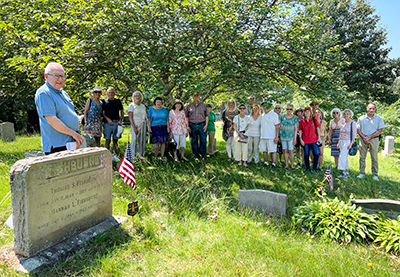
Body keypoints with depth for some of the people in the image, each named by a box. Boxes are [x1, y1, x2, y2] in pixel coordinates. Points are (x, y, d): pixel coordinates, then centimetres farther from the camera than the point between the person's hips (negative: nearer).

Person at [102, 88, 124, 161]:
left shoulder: (118, 101, 13)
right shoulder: (104, 101, 6)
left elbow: (122, 111, 16)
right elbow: (102, 112, 3)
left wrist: (120, 120, 2)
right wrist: (107, 119, -10)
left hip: (116, 123, 2)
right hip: (108, 123, -2)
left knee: (115, 140, 5)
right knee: (108, 140, -3)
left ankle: (115, 155, 11)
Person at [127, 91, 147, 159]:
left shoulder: (143, 106, 15)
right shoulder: (131, 105, -3)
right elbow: (130, 117, -10)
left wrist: (146, 127, 9)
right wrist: (134, 128, -18)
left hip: (143, 125, 5)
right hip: (135, 125, -5)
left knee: (142, 140, 4)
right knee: (135, 140, -7)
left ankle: (142, 155, 11)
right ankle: (133, 156, -1)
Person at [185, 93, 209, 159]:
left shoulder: (203, 105, 8)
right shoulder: (189, 106, 8)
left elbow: (206, 115, 8)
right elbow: (187, 117, 10)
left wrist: (206, 125, -2)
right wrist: (187, 126, 2)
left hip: (202, 125, 0)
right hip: (192, 126, 1)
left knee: (203, 140, -1)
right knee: (194, 141, 6)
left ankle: (203, 155, 11)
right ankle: (196, 154, 17)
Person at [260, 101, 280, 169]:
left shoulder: (274, 115, -4)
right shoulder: (263, 115, 15)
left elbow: (277, 126, -7)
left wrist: (276, 137, -13)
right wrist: (261, 135, 15)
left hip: (271, 137, -6)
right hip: (263, 137, 6)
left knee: (273, 151, -4)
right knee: (264, 150, 9)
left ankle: (274, 164, 2)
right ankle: (265, 163, 19)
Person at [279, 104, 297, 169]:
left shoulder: (294, 118, 0)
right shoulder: (282, 117, 7)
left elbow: (295, 129, -1)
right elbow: (280, 126, 12)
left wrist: (295, 138, -6)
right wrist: (279, 136, 7)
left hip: (291, 137, -2)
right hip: (283, 136, 2)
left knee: (291, 152, -4)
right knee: (285, 151, 5)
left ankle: (292, 165, 6)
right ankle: (286, 165, 12)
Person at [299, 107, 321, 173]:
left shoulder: (314, 120, 3)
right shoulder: (302, 121, 3)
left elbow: (317, 129, 6)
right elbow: (300, 131, 7)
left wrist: (319, 137, 1)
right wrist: (301, 139, 0)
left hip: (314, 140, 0)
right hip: (305, 141, 0)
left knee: (316, 154, -4)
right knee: (306, 155, 6)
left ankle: (314, 168, 9)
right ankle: (307, 168, 19)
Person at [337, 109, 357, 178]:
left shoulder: (353, 123, -7)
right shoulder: (343, 123, 12)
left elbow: (354, 135, -9)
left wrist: (351, 143, -16)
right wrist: (339, 142, 14)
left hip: (348, 142, -7)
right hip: (342, 142, 7)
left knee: (342, 157, -12)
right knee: (345, 157, 9)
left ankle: (344, 172, -5)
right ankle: (347, 172, 15)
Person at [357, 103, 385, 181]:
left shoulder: (379, 118, 2)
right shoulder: (361, 118, 6)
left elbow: (380, 130, -3)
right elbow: (358, 130, 5)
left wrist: (369, 137, -11)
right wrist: (364, 138, -9)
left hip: (374, 139, -2)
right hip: (363, 139, 2)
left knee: (374, 158, -1)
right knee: (362, 157, 4)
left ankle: (375, 175, 5)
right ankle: (362, 173, 11)